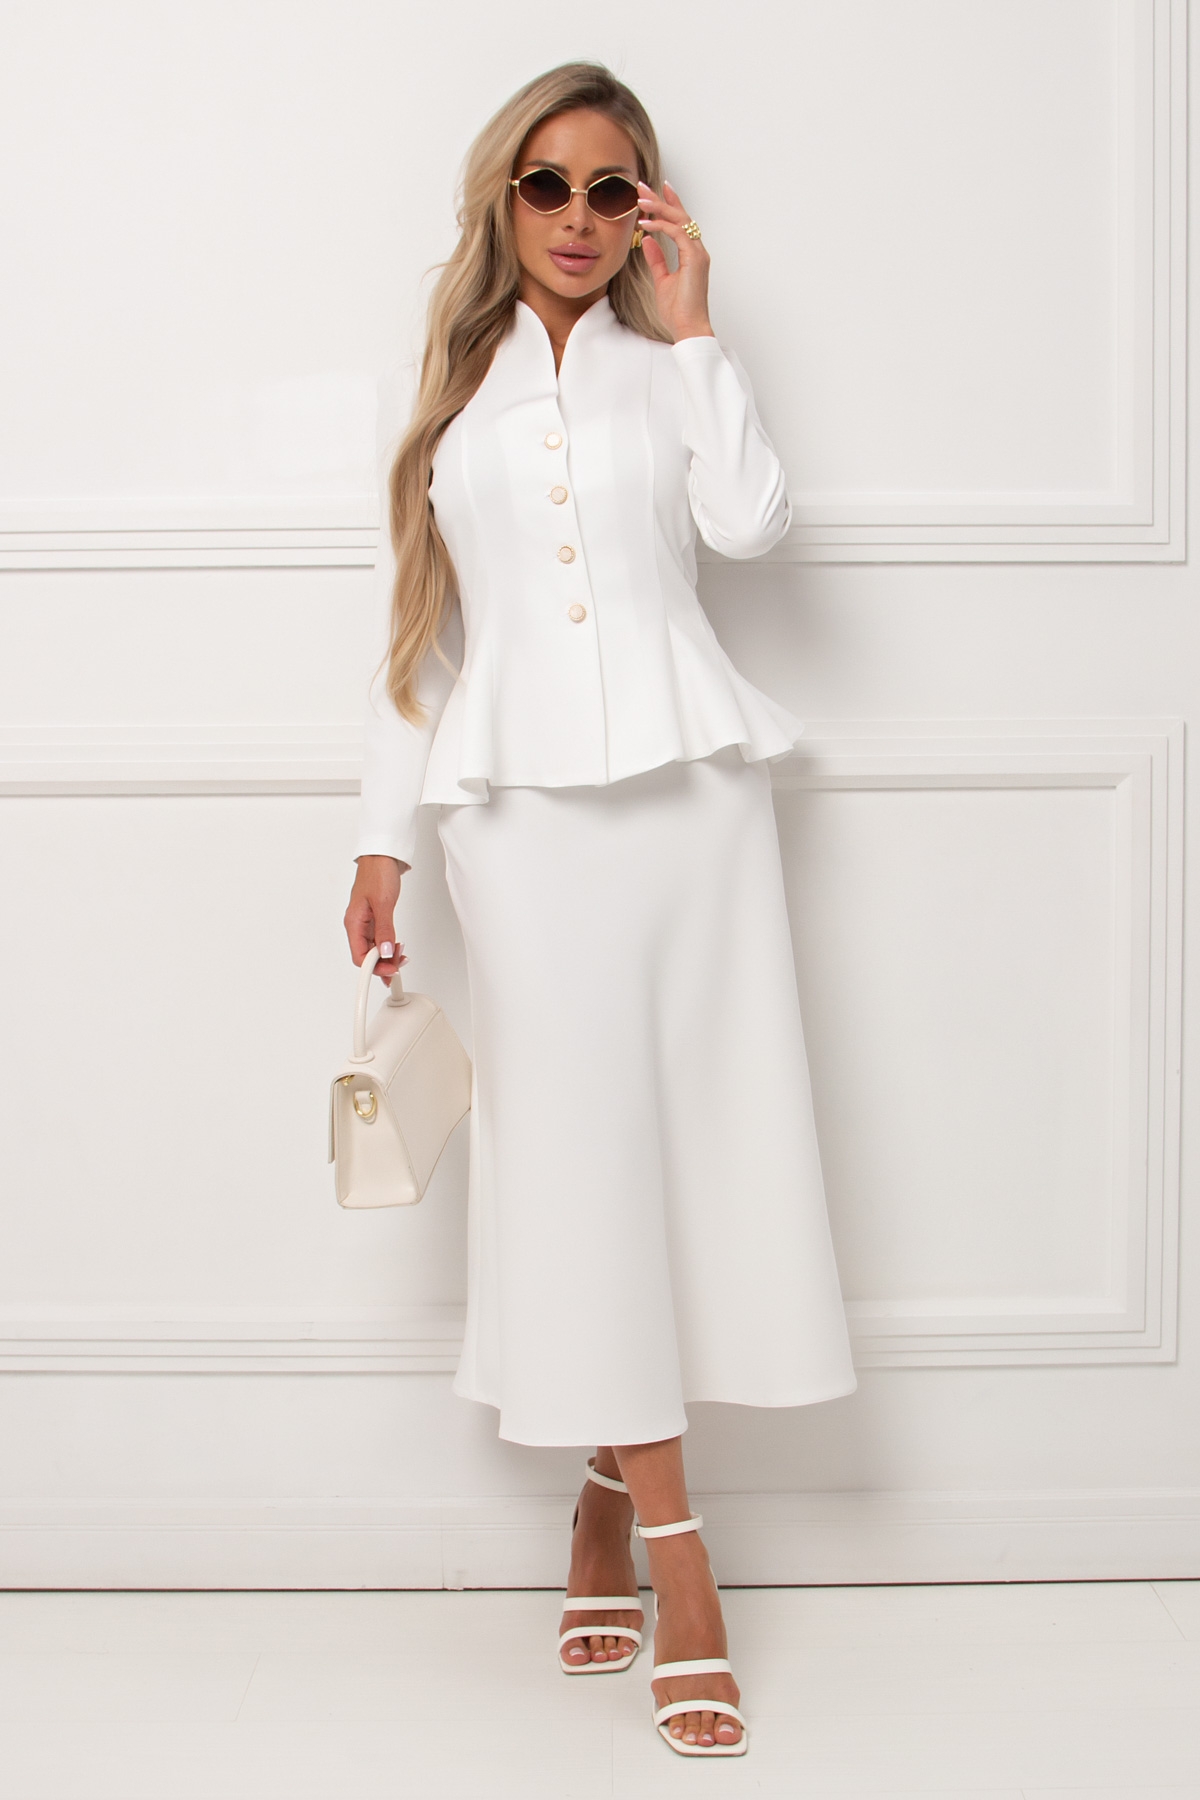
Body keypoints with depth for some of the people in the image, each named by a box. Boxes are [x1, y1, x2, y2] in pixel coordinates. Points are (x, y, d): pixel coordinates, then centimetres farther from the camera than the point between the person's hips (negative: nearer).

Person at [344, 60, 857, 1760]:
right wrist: (384, 839, 8)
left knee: (699, 1123, -1)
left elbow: (751, 521, -7)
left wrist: (692, 328, -4)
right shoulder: (457, 386, 14)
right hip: (519, 794, 0)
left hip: (686, 783, 1)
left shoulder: (672, 366, 13)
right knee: (580, 1139, -4)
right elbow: (418, 623, 12)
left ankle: (609, 1482, 17)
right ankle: (672, 1545, 2)